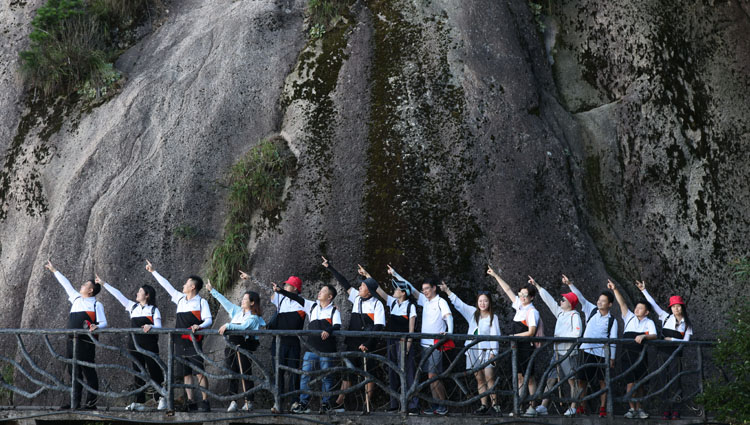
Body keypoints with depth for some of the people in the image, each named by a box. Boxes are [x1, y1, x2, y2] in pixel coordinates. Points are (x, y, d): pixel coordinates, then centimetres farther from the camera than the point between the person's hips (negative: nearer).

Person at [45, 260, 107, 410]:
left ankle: (91, 402, -5)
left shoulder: (96, 305, -1)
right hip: (72, 341, 7)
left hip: (86, 342, -7)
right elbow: (66, 284, 27)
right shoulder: (76, 299, 17)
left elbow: (103, 323, -6)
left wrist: (96, 327, -28)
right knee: (74, 372, 7)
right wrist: (54, 270, 35)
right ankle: (75, 402, 10)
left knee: (88, 372, -6)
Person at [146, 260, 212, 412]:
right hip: (180, 342, 6)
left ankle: (205, 402, -12)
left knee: (199, 371, -12)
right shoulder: (180, 299, 16)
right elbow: (167, 286, 23)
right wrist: (153, 271, 28)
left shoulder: (201, 302, 0)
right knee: (185, 373, 3)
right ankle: (191, 403, 3)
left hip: (193, 342, -6)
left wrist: (200, 326, -29)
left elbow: (209, 320, -8)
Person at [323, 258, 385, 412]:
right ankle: (339, 403, 1)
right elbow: (344, 283, 16)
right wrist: (330, 268, 17)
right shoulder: (357, 298, 11)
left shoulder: (377, 304, -6)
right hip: (353, 342, 6)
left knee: (368, 372, -2)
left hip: (368, 345, -6)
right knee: (347, 372, 3)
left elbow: (378, 326, -12)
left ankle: (368, 404, 2)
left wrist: (367, 344, -18)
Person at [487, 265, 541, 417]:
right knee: (519, 377, 8)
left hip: (527, 347, -8)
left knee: (529, 377, -3)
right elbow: (508, 290, 18)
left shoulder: (532, 312, -12)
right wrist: (496, 275, 20)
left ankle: (533, 407, 1)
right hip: (517, 347, 8)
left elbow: (531, 332, -17)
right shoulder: (519, 305, 9)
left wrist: (514, 336, -13)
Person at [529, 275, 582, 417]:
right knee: (550, 379, 2)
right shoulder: (560, 312, 14)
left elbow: (577, 333, -18)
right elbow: (548, 299, 18)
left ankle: (573, 408, 2)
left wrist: (560, 337, -15)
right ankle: (543, 407, 0)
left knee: (572, 380, -1)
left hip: (569, 352, -8)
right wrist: (536, 285, 18)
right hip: (557, 352, 8)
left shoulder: (575, 315, -7)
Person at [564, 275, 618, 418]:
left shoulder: (612, 320, 0)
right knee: (582, 380, 2)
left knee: (603, 381, -1)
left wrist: (612, 358, -3)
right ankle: (581, 407, 7)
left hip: (602, 353, -2)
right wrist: (570, 284, -11)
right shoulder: (591, 310, 6)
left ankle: (602, 409, 5)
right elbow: (580, 297, -1)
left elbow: (613, 340, 0)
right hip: (586, 351, 2)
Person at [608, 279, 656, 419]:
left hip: (641, 355, 0)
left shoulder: (649, 322, 9)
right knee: (631, 382, -7)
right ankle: (632, 409, -4)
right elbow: (622, 303, 4)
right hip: (628, 354, 0)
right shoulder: (629, 317, 13)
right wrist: (615, 290, -6)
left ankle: (639, 408, 13)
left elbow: (654, 336, -6)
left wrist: (644, 336, -26)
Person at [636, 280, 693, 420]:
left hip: (676, 354, -2)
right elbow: (654, 305, 9)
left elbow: (686, 341, 0)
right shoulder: (666, 318, 9)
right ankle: (668, 409, 2)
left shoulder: (687, 324, 6)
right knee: (665, 381, 1)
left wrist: (672, 339, -10)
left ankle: (675, 410, -4)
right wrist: (644, 291, 7)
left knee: (675, 381, -6)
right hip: (663, 353, 2)